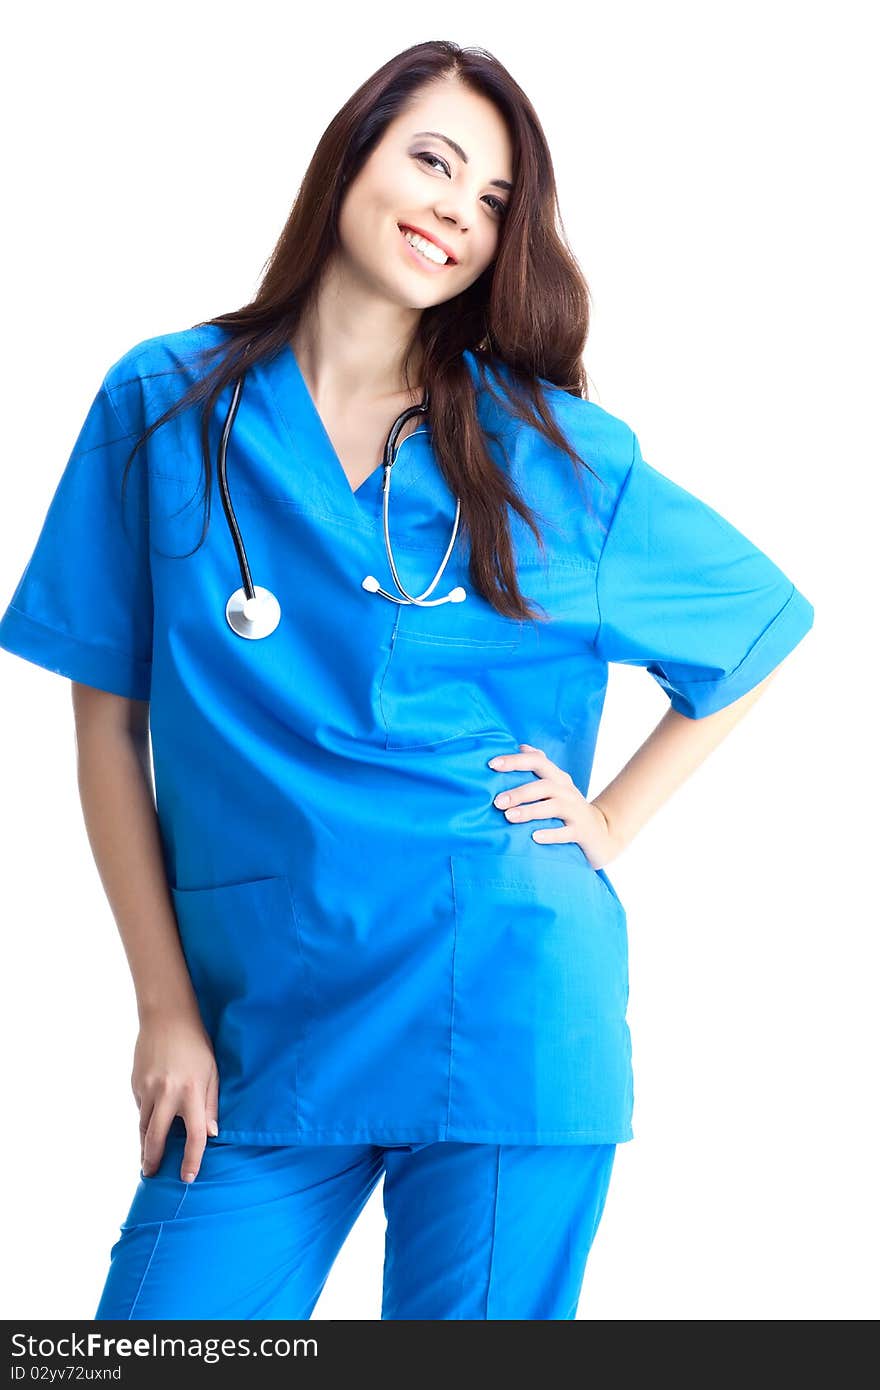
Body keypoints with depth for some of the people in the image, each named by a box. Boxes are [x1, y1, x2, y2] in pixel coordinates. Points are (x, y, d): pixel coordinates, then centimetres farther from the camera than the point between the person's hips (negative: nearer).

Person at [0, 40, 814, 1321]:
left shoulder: (556, 451, 4)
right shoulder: (164, 405, 3)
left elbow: (764, 623, 16)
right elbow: (109, 719, 4)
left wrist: (611, 821, 6)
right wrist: (167, 1009, 0)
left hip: (505, 1021, 0)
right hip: (258, 1028, 1)